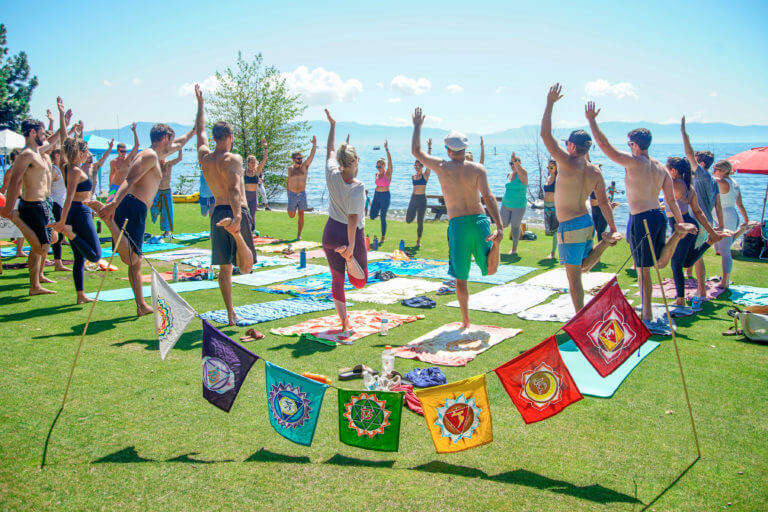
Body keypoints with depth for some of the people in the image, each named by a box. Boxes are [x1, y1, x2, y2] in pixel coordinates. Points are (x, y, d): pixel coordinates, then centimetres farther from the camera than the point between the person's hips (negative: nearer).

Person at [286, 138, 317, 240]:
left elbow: (311, 156, -14)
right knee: (291, 215, 8)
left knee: (301, 215, 0)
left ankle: (299, 234, 8)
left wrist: (314, 145, -27)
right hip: (292, 194, 1)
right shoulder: (290, 168, 5)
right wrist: (288, 193, 14)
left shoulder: (305, 166, 0)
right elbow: (288, 181, 15)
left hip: (302, 194, -1)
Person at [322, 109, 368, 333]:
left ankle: (344, 321, 9)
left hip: (331, 233, 5)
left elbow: (330, 150, 12)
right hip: (351, 235, -4)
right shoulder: (358, 187, -19)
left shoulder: (332, 175, -6)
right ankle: (348, 255, -17)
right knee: (359, 282, 12)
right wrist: (351, 246, -26)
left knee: (337, 279, 12)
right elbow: (353, 217, -25)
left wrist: (332, 125, 24)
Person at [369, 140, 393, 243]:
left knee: (383, 217, -2)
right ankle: (379, 212, 34)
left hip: (385, 196, -6)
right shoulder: (377, 174, 9)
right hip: (376, 195, 6)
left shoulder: (388, 173, -9)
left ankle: (383, 237, 9)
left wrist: (387, 149, -31)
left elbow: (390, 161, -21)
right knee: (372, 216, 1)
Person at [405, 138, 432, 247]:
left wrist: (429, 148, -14)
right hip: (413, 198, 4)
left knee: (420, 221, 0)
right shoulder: (413, 177, 9)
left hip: (422, 199, -4)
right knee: (408, 220, 0)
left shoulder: (425, 175, -3)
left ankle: (418, 241, 12)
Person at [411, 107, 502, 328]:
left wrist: (417, 126, 28)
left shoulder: (441, 167, 1)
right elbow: (488, 196, -13)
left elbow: (416, 151, 16)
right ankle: (494, 244, -22)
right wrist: (499, 226, -19)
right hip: (479, 219, 0)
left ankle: (465, 321, 15)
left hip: (457, 224, 0)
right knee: (490, 270, 11)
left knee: (460, 278, 12)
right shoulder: (478, 169, 0)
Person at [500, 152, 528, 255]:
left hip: (518, 206, -6)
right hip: (506, 204, 6)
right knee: (504, 224, 2)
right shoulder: (509, 175, 9)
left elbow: (522, 172, -35)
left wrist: (515, 160, -47)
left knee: (515, 227, 2)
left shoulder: (522, 174, -10)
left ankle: (514, 249, 15)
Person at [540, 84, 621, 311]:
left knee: (574, 276, 2)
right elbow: (603, 202, 5)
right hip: (587, 222, 7)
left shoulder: (568, 164, -17)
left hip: (569, 226, -7)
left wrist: (550, 103, -9)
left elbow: (545, 134, -16)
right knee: (584, 265, 27)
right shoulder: (595, 171, 2)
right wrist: (613, 229, 13)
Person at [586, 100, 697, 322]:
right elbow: (671, 200, 8)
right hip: (659, 216, 7)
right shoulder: (661, 168, 8)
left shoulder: (633, 162, -12)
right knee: (661, 263, 23)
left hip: (640, 220, -7)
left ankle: (647, 314, 8)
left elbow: (604, 144, -12)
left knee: (643, 269, 1)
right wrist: (680, 221, 13)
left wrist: (591, 120, -4)